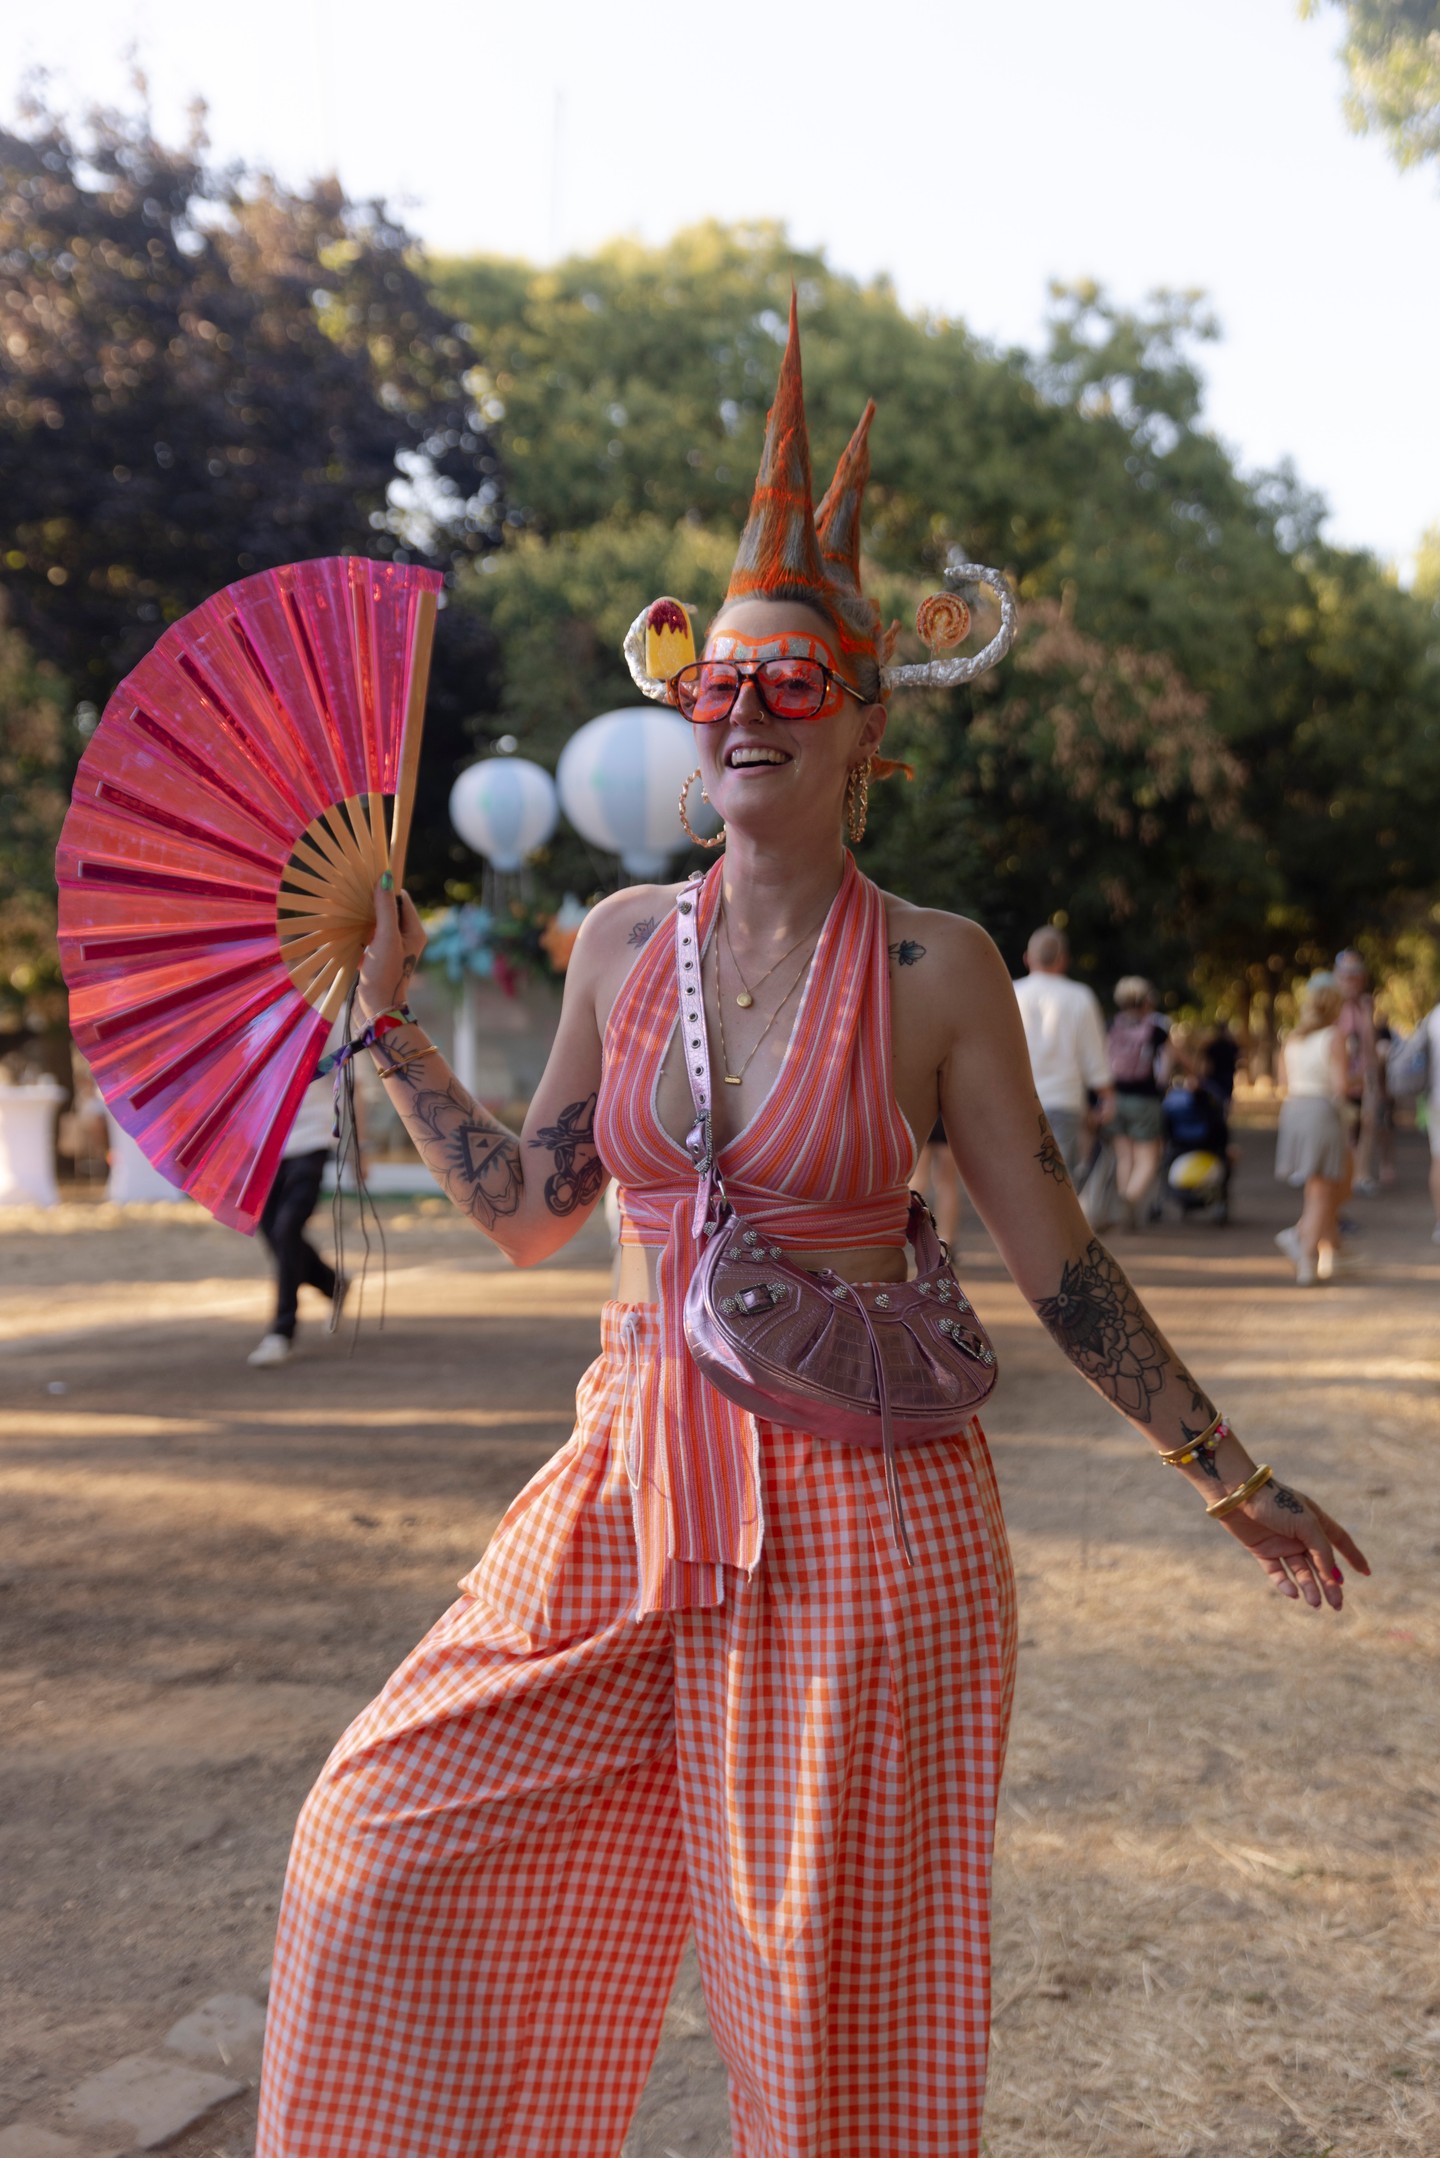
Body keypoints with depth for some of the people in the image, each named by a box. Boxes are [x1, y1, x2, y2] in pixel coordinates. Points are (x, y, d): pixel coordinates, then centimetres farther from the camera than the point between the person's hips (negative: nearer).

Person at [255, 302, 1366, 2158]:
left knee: (837, 1981, 8)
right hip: (636, 1482, 4)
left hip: (863, 1504, -4)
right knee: (395, 1839, 6)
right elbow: (527, 1212, 10)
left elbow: (1057, 1260, -1)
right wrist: (386, 1020, 8)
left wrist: (1230, 1477, 3)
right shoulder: (623, 941, 4)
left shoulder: (933, 966, -7)